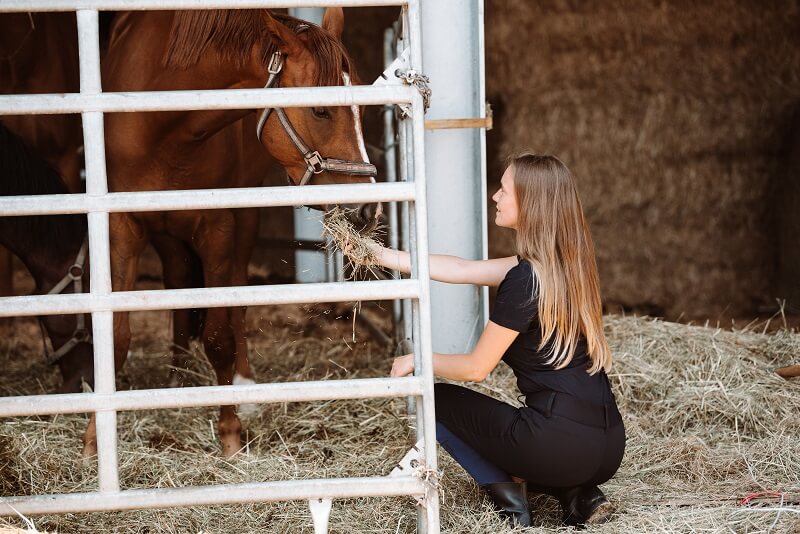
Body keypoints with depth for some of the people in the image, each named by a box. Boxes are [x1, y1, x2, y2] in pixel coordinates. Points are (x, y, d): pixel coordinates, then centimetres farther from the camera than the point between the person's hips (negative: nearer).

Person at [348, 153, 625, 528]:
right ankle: (579, 494, 13)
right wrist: (381, 255, 19)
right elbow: (463, 270, 17)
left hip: (560, 443, -7)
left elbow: (476, 368, -7)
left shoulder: (525, 279, -15)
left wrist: (418, 361, 10)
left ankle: (507, 493, 3)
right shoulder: (564, 264, 10)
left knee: (436, 398, 14)